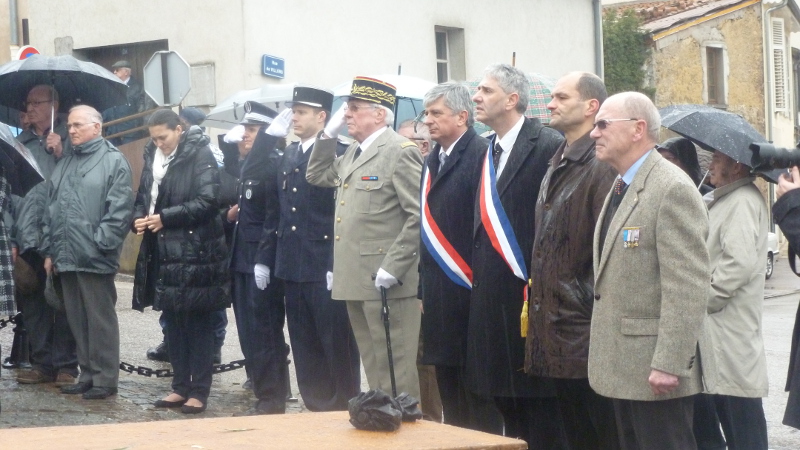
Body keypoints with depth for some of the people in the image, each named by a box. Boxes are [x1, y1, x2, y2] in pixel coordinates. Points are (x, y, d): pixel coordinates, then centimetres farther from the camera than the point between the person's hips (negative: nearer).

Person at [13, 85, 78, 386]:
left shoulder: (69, 141, 5)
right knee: (32, 303, 5)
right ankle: (42, 363, 12)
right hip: (28, 240, 4)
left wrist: (61, 154, -12)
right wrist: (11, 239, 8)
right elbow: (8, 193, 14)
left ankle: (66, 365, 2)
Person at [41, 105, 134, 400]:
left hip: (95, 257, -7)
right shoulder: (64, 166, 20)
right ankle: (88, 375, 19)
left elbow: (120, 210, -12)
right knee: (77, 320, 11)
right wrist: (49, 250, 13)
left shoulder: (113, 161, -3)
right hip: (67, 257, 7)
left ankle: (105, 379, 3)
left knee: (100, 319, -2)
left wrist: (99, 244, -17)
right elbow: (51, 211, 20)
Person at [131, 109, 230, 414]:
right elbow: (143, 197, 20)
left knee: (198, 323, 0)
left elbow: (206, 201, -15)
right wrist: (138, 219, -2)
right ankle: (181, 386, 20)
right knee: (173, 321, 11)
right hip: (164, 254, 7)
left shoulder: (200, 156, -8)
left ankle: (199, 391, 5)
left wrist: (165, 217, -16)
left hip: (195, 254, -7)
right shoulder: (153, 157, 12)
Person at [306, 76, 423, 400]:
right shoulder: (353, 153, 16)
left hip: (386, 281, -9)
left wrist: (393, 267, -21)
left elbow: (419, 216, -17)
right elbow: (317, 176, 26)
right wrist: (328, 135, 13)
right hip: (355, 280, 9)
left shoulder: (400, 152, -11)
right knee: (372, 367, 14)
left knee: (395, 370, -4)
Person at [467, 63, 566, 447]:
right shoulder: (488, 152, 15)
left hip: (529, 294, -8)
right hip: (492, 297, 8)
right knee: (505, 400, 13)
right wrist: (478, 279, 12)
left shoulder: (548, 146, -12)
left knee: (537, 401, -2)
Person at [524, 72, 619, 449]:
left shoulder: (601, 168, -14)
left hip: (586, 333, -9)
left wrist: (599, 320, -17)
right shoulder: (556, 167, 16)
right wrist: (538, 300, 16)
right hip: (555, 334, 9)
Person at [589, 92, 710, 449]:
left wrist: (668, 364, -24)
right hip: (623, 368, 10)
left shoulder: (673, 189, -16)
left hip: (656, 371, -10)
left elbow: (687, 288, -21)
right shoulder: (620, 188, 16)